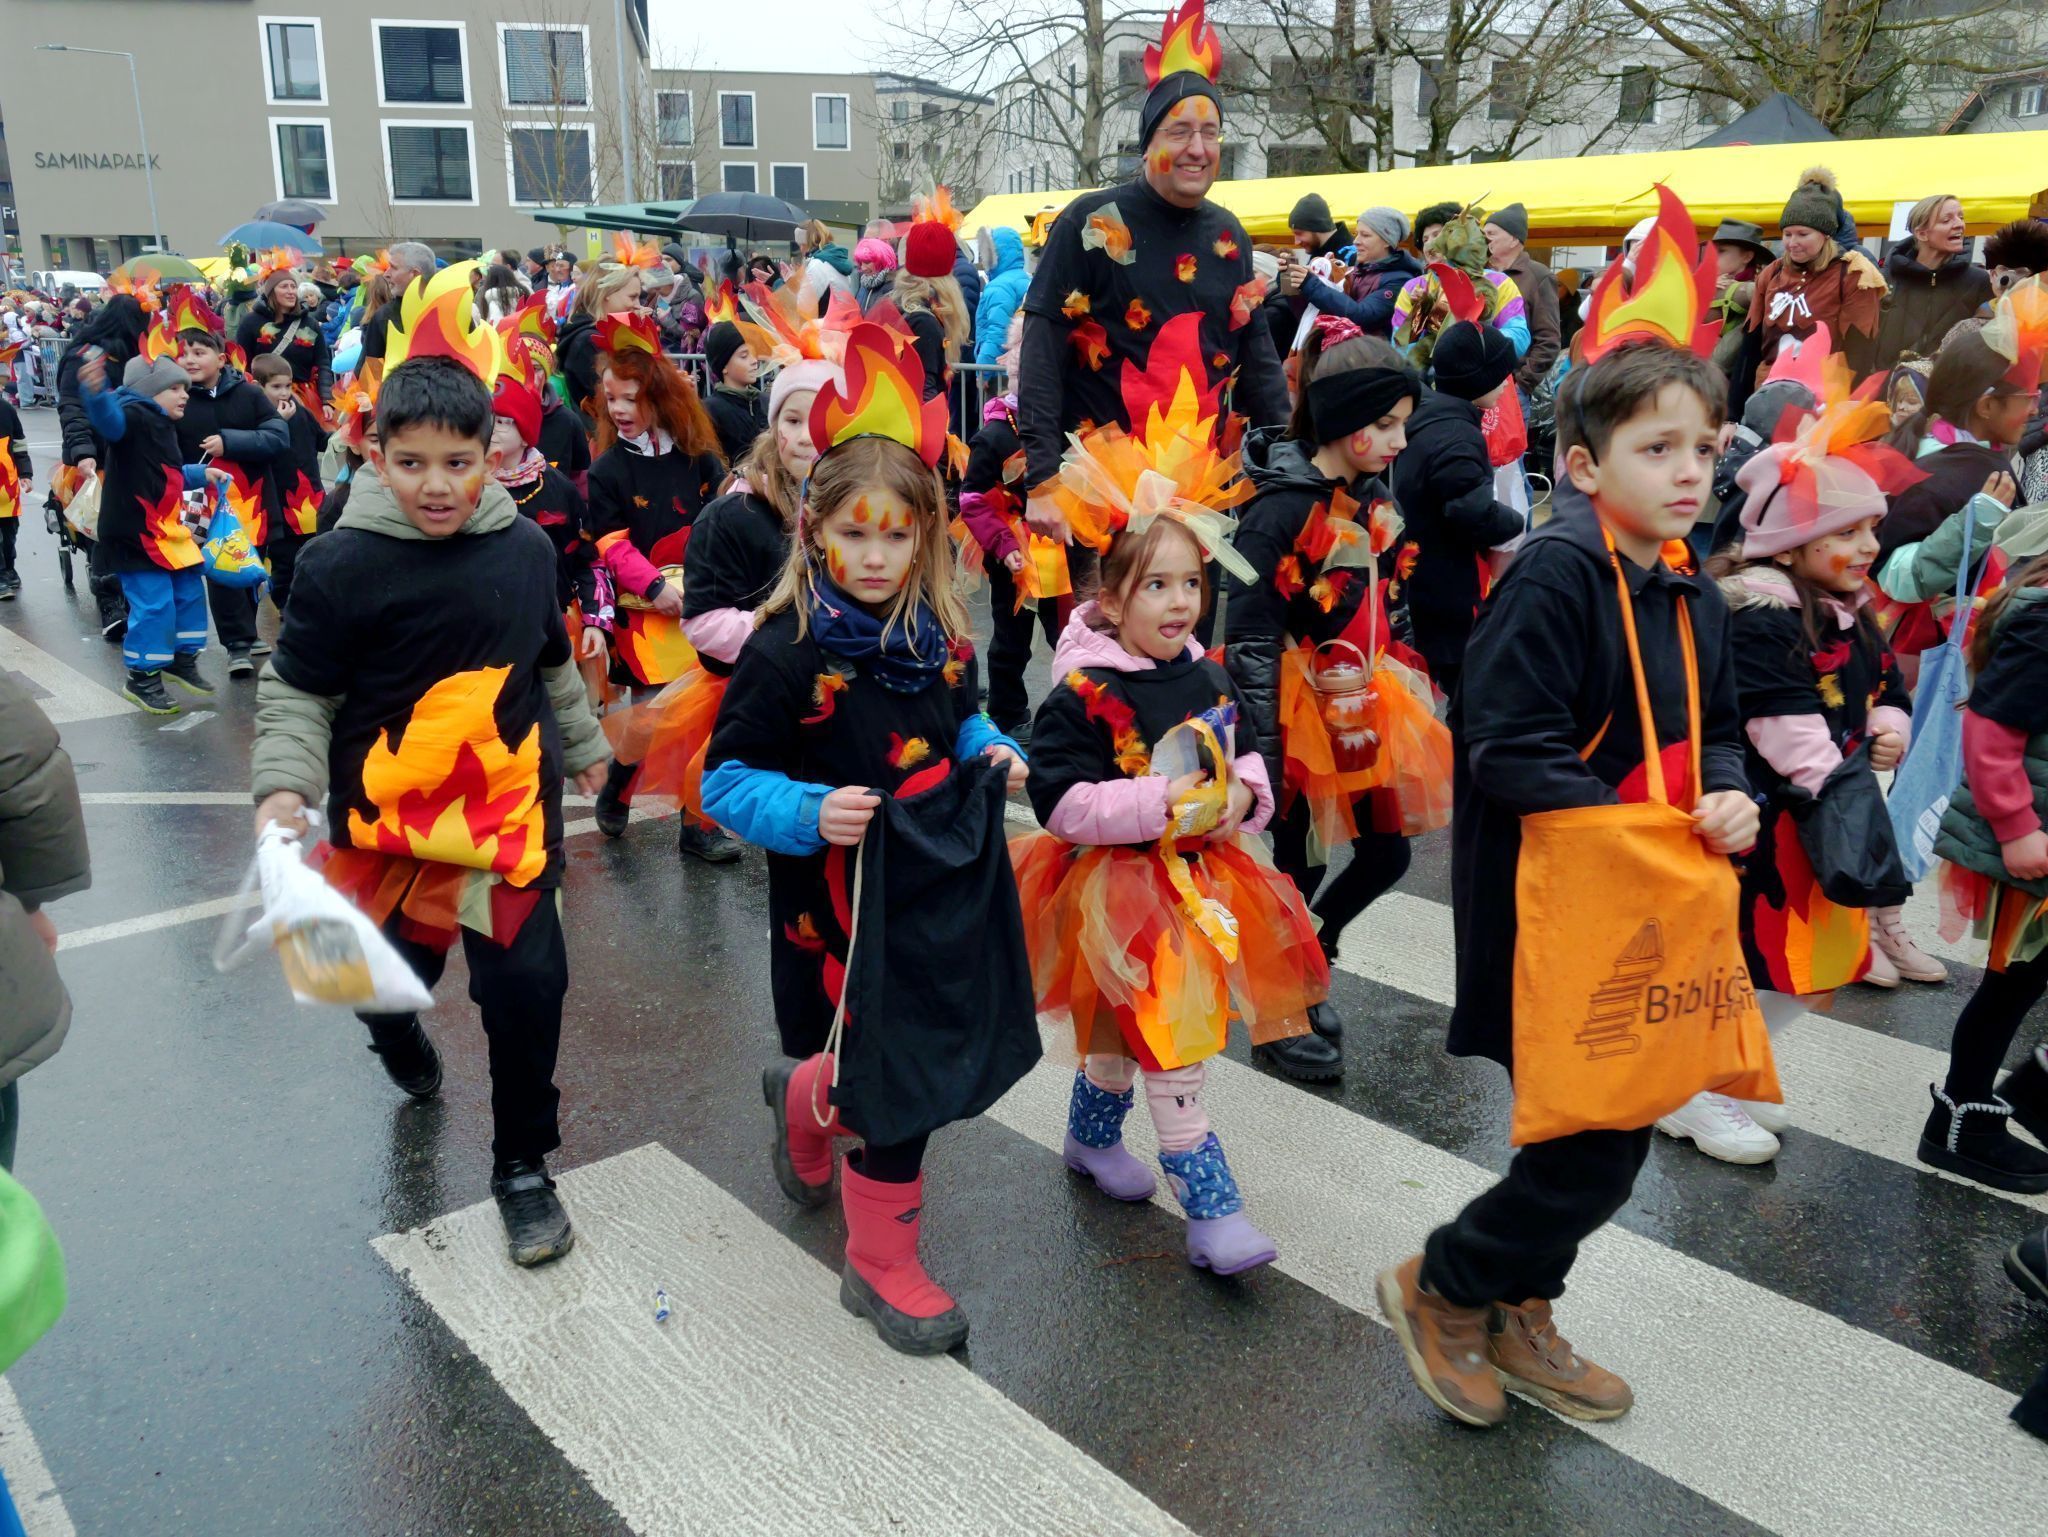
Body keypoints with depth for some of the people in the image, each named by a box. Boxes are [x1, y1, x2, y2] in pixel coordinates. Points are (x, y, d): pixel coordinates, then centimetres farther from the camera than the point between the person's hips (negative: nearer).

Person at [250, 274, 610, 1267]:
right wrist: (283, 786, -19)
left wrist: (580, 744, 27)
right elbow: (295, 692, -4)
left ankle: (523, 1166, 18)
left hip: (512, 802, 2)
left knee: (528, 978, -5)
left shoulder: (523, 546, -1)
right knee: (396, 965, 16)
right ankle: (397, 1034, 58)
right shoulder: (343, 564, -13)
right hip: (388, 813, -1)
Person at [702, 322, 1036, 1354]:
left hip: (944, 889, 7)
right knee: (901, 1084, 0)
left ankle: (804, 1097, 50)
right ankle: (881, 1267, 28)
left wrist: (991, 754, 1)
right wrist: (808, 813, -29)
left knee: (954, 1053, 17)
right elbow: (727, 781, -12)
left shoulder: (939, 634, 3)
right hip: (845, 907, -6)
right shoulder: (789, 650, -15)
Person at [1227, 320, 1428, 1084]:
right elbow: (1248, 642, -19)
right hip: (1300, 714, -7)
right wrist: (1263, 756, -20)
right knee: (1301, 866, 6)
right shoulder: (1281, 510, -19)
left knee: (1387, 852, 13)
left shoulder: (1372, 498, 5)